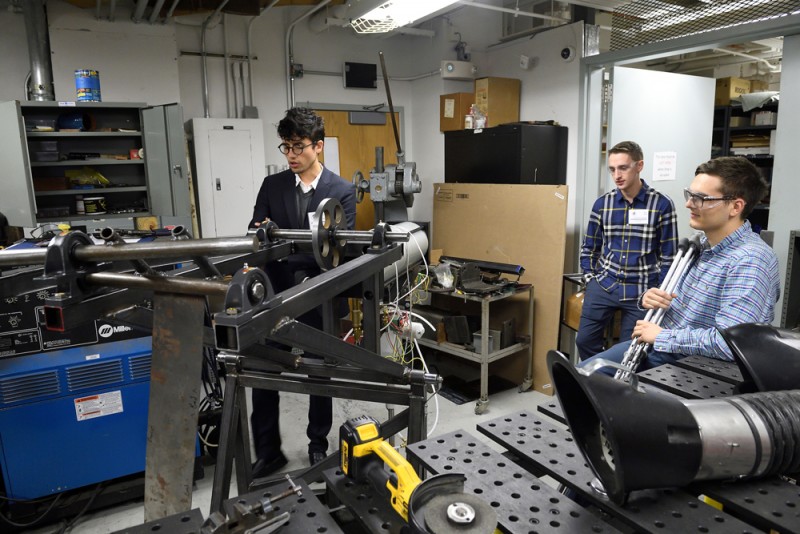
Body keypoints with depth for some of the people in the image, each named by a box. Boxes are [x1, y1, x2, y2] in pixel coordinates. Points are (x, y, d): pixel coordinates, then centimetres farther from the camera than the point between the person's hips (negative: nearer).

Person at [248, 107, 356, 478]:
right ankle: (268, 453, 24)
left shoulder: (342, 191, -4)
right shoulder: (271, 186, 5)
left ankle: (318, 446, 33)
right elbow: (254, 235, 0)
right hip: (276, 297, 3)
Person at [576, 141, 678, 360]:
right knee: (585, 340, 0)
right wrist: (590, 280, 3)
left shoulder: (662, 204, -6)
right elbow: (589, 248, 12)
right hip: (603, 285, 3)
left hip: (642, 291, -2)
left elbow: (668, 256, -2)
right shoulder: (602, 203, 3)